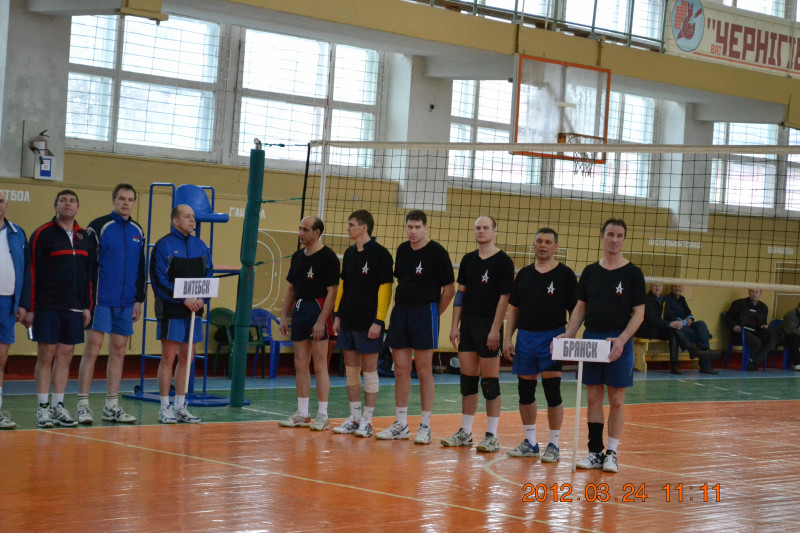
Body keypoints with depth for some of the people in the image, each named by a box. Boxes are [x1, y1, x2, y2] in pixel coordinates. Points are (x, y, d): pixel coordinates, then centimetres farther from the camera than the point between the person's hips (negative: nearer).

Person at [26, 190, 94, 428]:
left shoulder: (84, 237, 12)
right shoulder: (42, 234, -4)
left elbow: (89, 273, 15)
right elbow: (33, 273, -7)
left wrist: (87, 306, 10)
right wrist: (31, 308, -11)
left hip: (74, 308, 5)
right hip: (47, 307, -5)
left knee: (66, 355, 6)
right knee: (46, 355, -2)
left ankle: (58, 407, 13)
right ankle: (43, 408, 4)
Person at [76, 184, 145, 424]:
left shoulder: (137, 232, 12)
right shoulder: (98, 226, -5)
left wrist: (139, 300, 12)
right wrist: (86, 298, -11)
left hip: (126, 303, 6)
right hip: (101, 300, -6)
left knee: (119, 351, 8)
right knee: (92, 349, -6)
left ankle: (112, 406, 13)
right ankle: (83, 405, -3)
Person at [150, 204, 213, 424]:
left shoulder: (200, 246, 11)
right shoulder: (164, 246, -6)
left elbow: (209, 274, 13)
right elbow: (159, 280, -11)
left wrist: (202, 298, -5)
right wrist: (184, 299, -17)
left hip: (195, 310, 6)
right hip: (172, 312, -6)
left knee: (186, 358, 9)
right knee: (168, 358, -3)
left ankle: (180, 406, 16)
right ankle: (165, 408, 3)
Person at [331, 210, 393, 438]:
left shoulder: (380, 254, -9)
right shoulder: (350, 253, 12)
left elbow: (385, 289, -12)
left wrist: (378, 321, -16)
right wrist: (337, 314, 12)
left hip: (369, 323, -7)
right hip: (348, 321, 7)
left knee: (369, 370, -1)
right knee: (351, 370, 9)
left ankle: (367, 420, 5)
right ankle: (354, 418, 16)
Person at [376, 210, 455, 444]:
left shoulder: (437, 252, -7)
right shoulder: (402, 250, 10)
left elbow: (449, 289, -5)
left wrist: (434, 313, -1)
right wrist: (400, 305, 10)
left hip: (425, 312, -6)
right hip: (400, 312, 6)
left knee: (424, 371, -1)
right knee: (401, 370, 7)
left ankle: (425, 426, 5)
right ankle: (401, 425, 14)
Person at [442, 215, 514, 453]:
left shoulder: (503, 261, -6)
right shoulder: (468, 260, 12)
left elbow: (504, 297, -10)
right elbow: (461, 293, 14)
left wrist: (495, 329, -15)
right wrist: (455, 325, 7)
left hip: (489, 326, -6)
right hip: (467, 324, 6)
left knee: (490, 382, -3)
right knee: (467, 379, 9)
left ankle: (492, 436, 3)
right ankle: (465, 433, 16)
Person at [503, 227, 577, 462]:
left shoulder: (565, 274, -1)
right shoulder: (524, 274, 11)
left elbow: (575, 310, -2)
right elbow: (514, 308, 14)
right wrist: (508, 338, 6)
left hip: (552, 337, -5)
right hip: (525, 337, 5)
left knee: (552, 391, -6)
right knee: (525, 390, 8)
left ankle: (553, 445, 4)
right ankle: (530, 442, 20)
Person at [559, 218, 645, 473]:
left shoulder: (633, 273, -2)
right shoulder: (590, 272, 8)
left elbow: (639, 312, -4)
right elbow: (581, 307, 12)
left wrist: (622, 339, -18)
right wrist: (568, 334, -3)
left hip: (619, 342, -3)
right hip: (591, 338, 3)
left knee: (617, 399, 1)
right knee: (593, 397, 6)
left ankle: (612, 453, 8)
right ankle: (595, 451, 13)